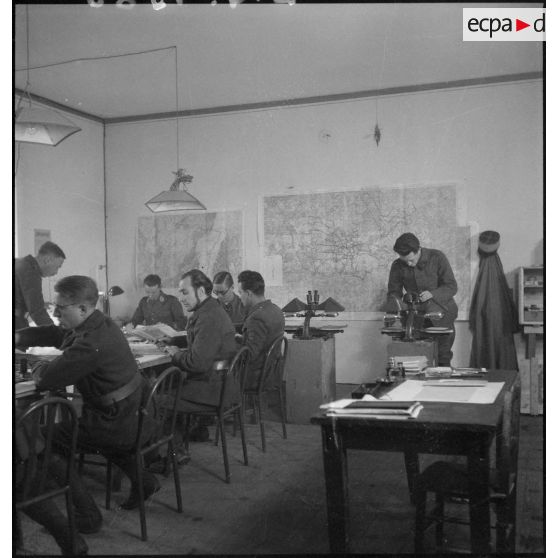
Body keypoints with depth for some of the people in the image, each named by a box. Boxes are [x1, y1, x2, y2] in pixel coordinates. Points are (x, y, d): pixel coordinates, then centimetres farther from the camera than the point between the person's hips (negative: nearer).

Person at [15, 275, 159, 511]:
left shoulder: (91, 344, -28)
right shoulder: (101, 323, 2)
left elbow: (47, 378, -25)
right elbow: (53, 334, 12)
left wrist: (38, 367, -3)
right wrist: (18, 337, 1)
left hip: (120, 427, -9)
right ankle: (141, 480, 31)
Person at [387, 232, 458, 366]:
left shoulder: (437, 257, -10)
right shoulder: (397, 266, -4)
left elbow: (452, 287, -7)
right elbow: (393, 291, 5)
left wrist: (432, 294, -23)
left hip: (442, 315, -1)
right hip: (417, 319, 2)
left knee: (443, 359, 3)